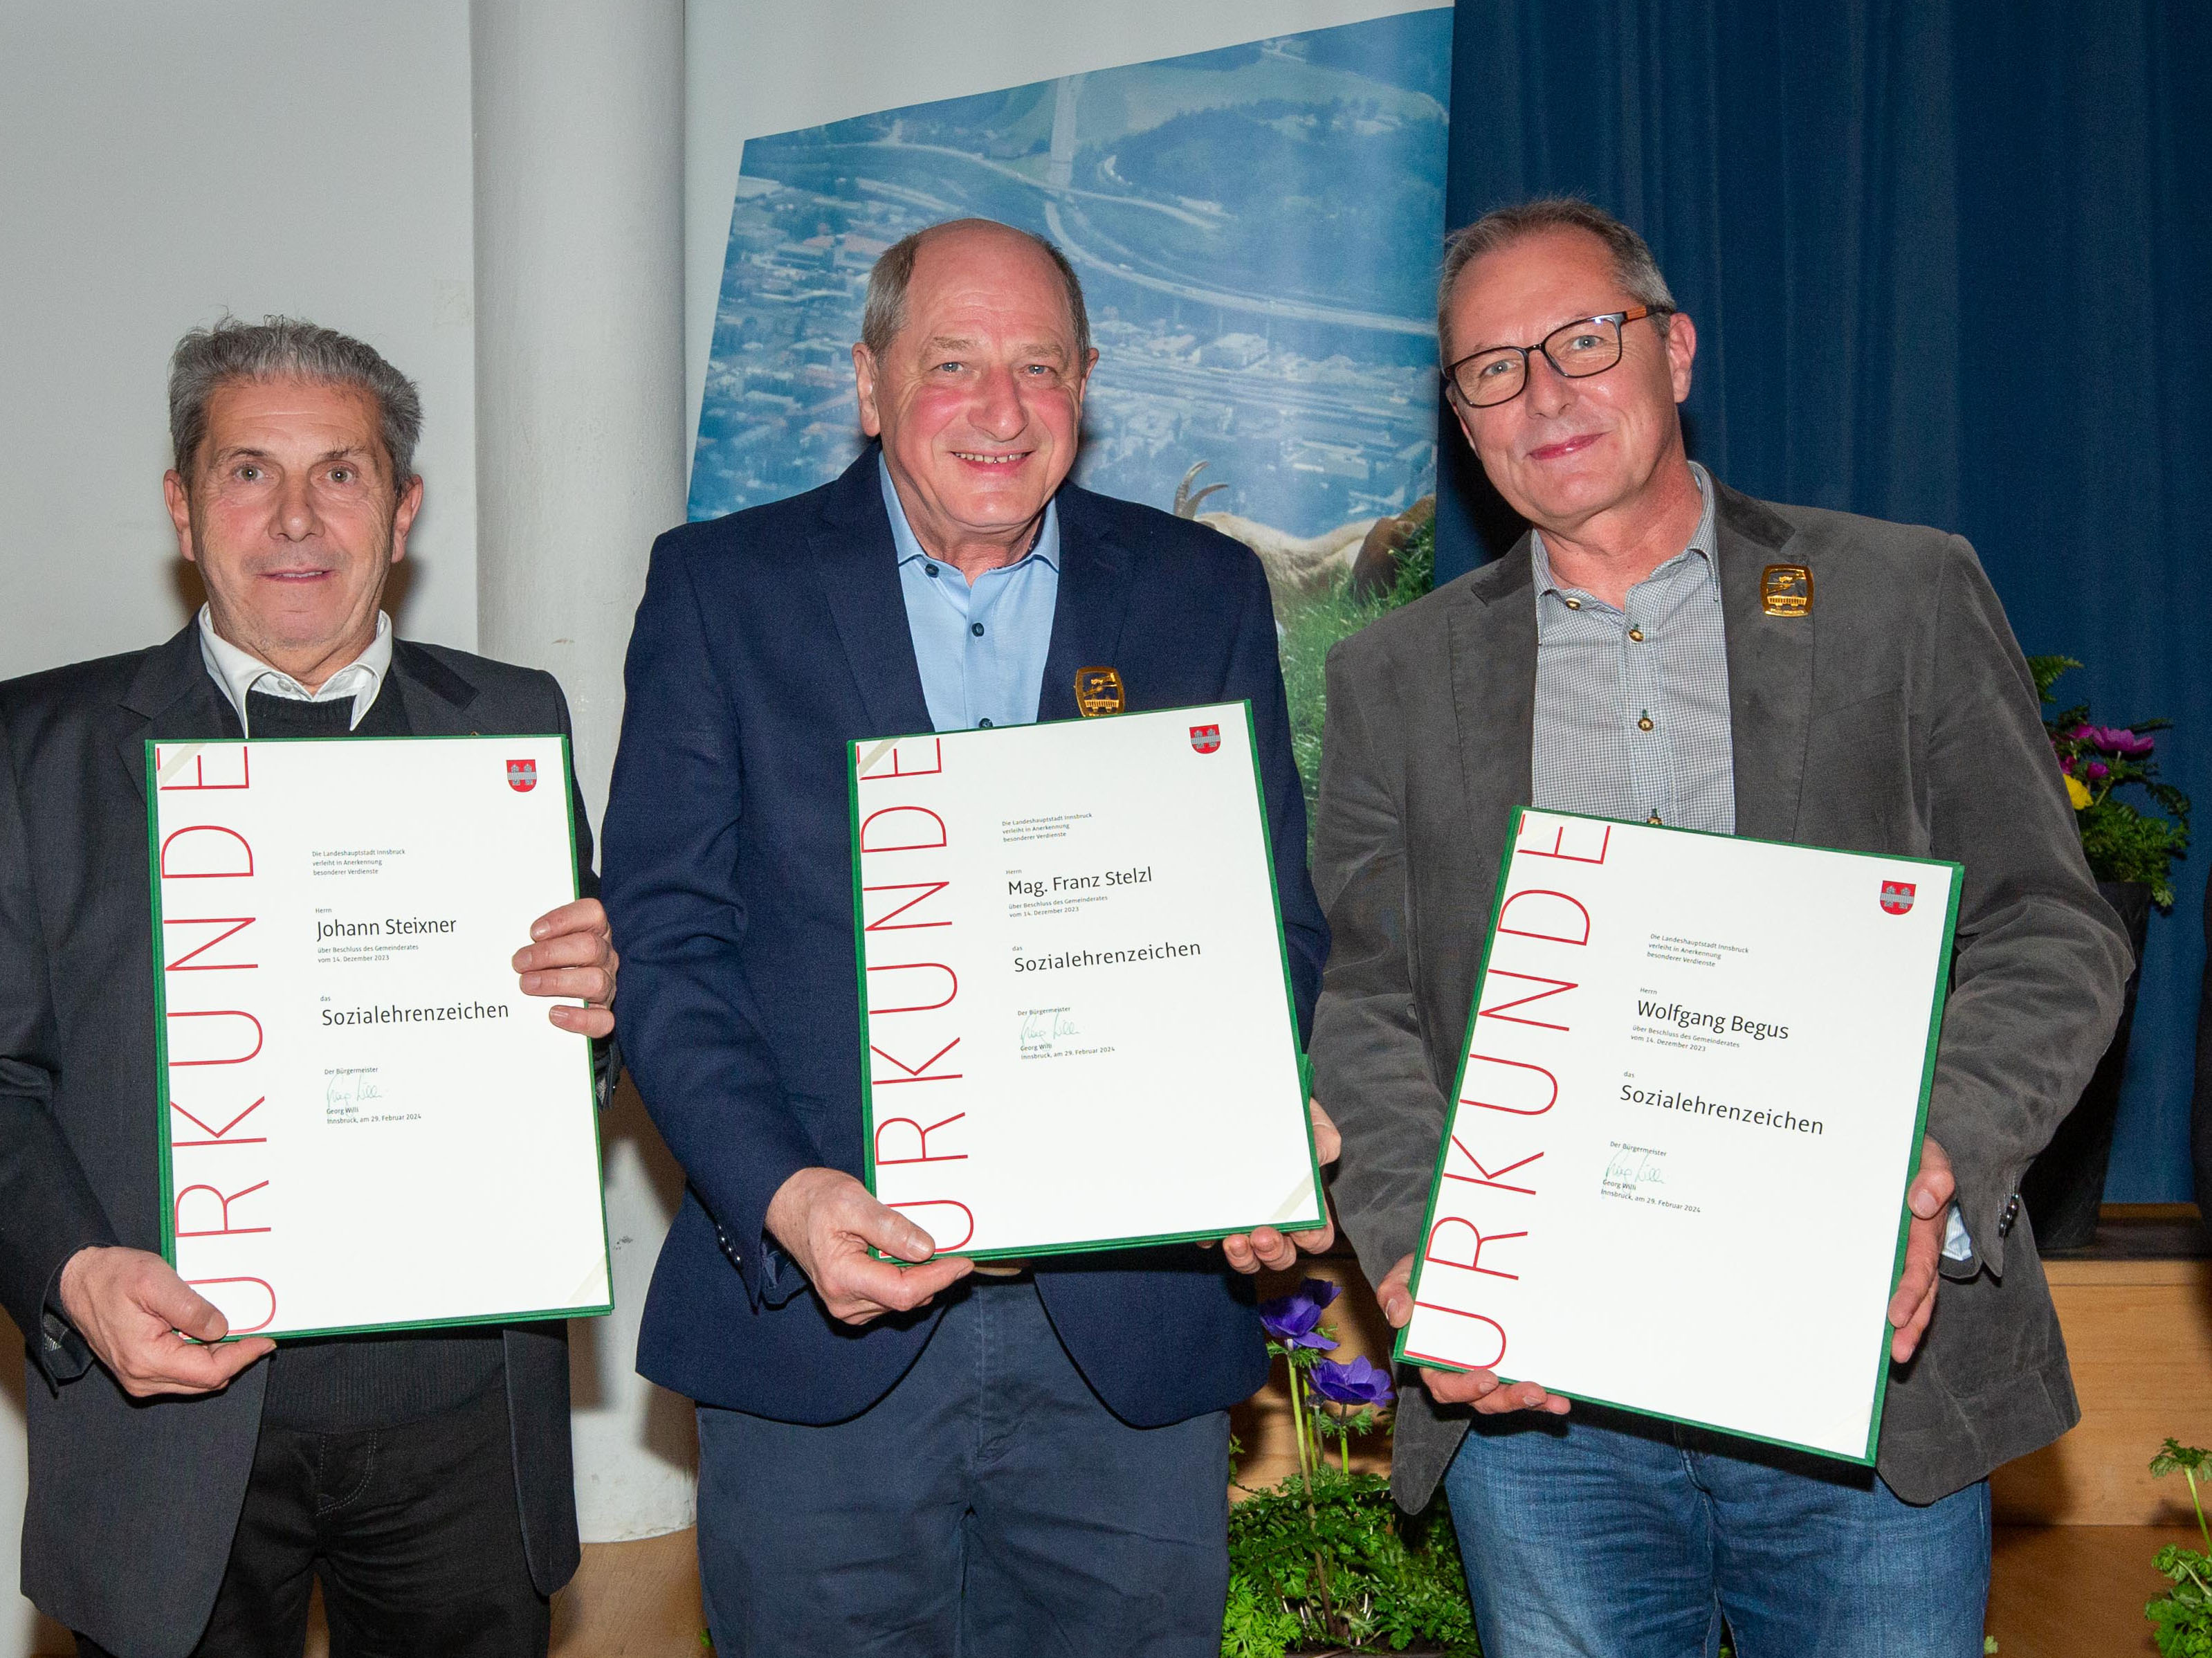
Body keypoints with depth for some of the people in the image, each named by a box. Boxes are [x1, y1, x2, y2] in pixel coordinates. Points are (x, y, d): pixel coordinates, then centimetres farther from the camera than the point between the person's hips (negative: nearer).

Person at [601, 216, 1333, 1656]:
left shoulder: (1206, 594, 9)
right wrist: (779, 1194, -18)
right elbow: (667, 936, -2)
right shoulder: (720, 588, 4)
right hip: (819, 1319, -1)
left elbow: (1277, 925, 7)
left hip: (1132, 1335, 2)